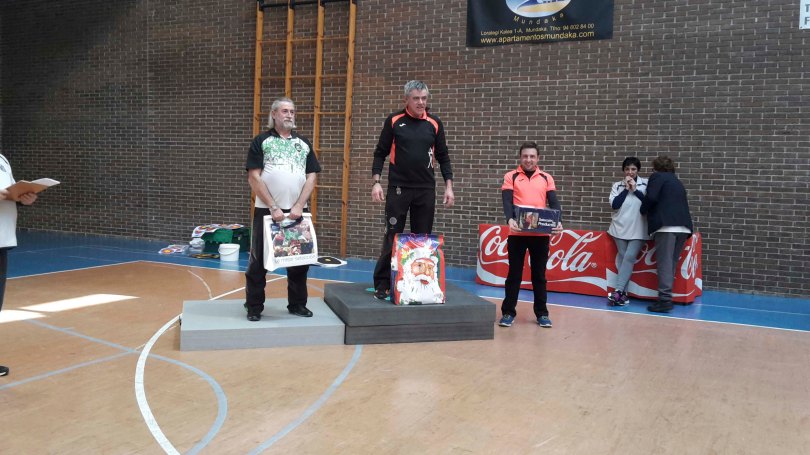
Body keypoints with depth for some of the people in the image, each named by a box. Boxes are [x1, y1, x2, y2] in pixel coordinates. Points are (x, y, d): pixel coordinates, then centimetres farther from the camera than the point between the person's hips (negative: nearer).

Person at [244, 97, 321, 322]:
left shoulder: (303, 143, 11)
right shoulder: (261, 141, 2)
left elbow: (311, 177, 5)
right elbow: (254, 178, -6)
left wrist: (299, 206, -7)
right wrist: (273, 207, -12)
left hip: (297, 211, 3)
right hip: (266, 211, -3)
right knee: (259, 260, 3)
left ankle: (297, 304, 20)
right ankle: (254, 307, 14)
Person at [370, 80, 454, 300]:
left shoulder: (434, 124, 5)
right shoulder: (394, 121, 0)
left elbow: (443, 157, 9)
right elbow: (380, 153, 2)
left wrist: (448, 186, 2)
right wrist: (376, 182, -7)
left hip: (426, 190, 2)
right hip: (398, 189, -2)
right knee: (392, 238, 0)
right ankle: (382, 285, 9)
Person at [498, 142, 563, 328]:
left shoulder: (546, 178, 9)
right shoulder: (511, 177, 3)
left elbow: (554, 203, 1)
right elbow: (507, 202, -8)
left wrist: (558, 222, -17)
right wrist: (510, 220, -27)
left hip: (541, 234, 2)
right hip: (517, 233, -1)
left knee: (539, 275, 9)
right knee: (514, 274, 4)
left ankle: (542, 314, 19)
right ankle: (508, 312, 13)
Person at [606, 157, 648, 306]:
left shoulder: (646, 184, -1)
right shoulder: (617, 185, 6)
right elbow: (614, 205, -5)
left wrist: (635, 189, -11)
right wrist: (626, 189, -8)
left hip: (638, 229, -2)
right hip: (620, 228, 2)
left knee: (629, 257, -11)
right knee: (622, 257, 3)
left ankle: (618, 291, -13)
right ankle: (623, 293, 4)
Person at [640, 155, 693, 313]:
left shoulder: (657, 177, 7)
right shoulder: (676, 181, 30)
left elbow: (651, 198, -8)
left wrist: (643, 211, 10)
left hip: (666, 225, -7)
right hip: (683, 226, 7)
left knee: (664, 263, -9)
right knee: (671, 263, 10)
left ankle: (665, 300, -13)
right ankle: (666, 297, 9)